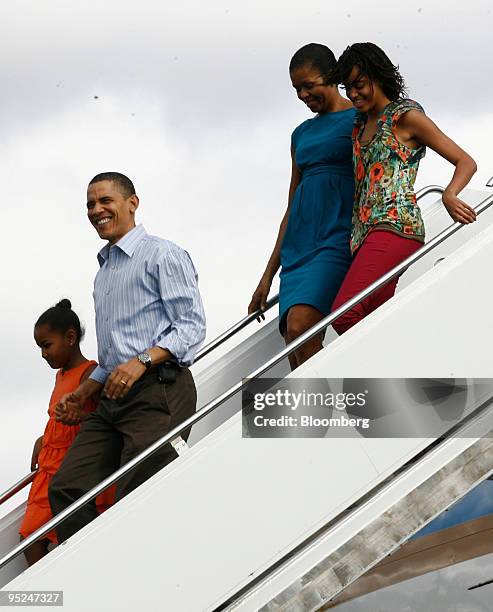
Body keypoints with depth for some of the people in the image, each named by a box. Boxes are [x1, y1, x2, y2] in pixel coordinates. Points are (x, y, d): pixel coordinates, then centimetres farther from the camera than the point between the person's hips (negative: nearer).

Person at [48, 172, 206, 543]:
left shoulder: (162, 255, 0)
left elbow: (192, 327, -9)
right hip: (114, 399, 9)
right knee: (66, 489, -6)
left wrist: (141, 361, -22)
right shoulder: (104, 272, 27)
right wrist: (84, 393, 21)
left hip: (158, 391, -9)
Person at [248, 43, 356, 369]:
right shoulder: (302, 134, 22)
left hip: (338, 241, -6)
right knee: (298, 356, -6)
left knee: (299, 328, -26)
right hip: (298, 246, 6)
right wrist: (268, 275, 22)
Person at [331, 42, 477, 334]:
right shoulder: (360, 125, 23)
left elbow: (466, 162, -1)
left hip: (395, 228, -8)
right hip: (364, 236, 8)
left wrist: (449, 195, -23)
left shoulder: (405, 116, 1)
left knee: (344, 316, -26)